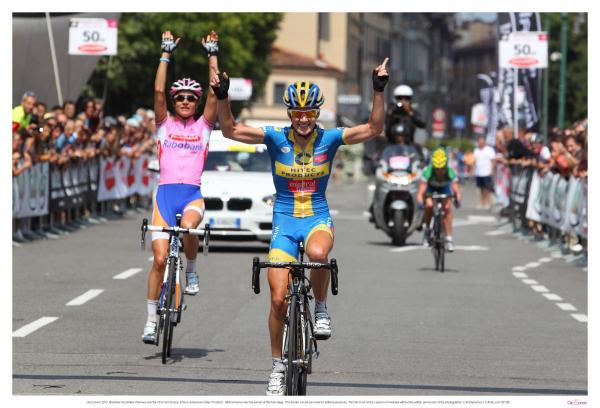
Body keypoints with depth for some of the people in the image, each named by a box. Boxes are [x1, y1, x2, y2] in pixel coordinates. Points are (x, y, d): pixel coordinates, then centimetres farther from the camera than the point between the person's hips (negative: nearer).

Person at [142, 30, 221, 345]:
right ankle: (151, 319, 2)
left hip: (193, 194, 0)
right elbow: (158, 91, -1)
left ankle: (191, 272, -7)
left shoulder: (203, 126, 11)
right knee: (160, 258, -7)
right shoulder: (165, 124, 11)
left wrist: (212, 55, 1)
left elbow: (216, 94, 1)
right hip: (166, 191, 0)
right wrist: (166, 53, -1)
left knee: (188, 226, -36)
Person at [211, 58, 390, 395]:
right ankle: (278, 367, 12)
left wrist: (379, 91, -20)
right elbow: (231, 130, -10)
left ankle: (321, 308, -10)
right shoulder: (276, 138, -6)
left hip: (317, 217, -1)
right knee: (279, 299, -5)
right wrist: (222, 97, -24)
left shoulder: (329, 138, -5)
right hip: (285, 220, 1)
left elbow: (373, 129, -11)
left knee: (318, 253, -39)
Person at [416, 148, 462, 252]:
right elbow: (420, 192, -42)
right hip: (430, 186, 0)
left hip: (444, 187, 0)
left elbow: (456, 190, -39)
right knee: (429, 205, -23)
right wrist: (420, 202, -59)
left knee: (447, 208, -18)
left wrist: (458, 200, -57)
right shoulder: (428, 172, -39)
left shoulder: (450, 172, -35)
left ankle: (449, 238, -11)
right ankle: (426, 229, 5)